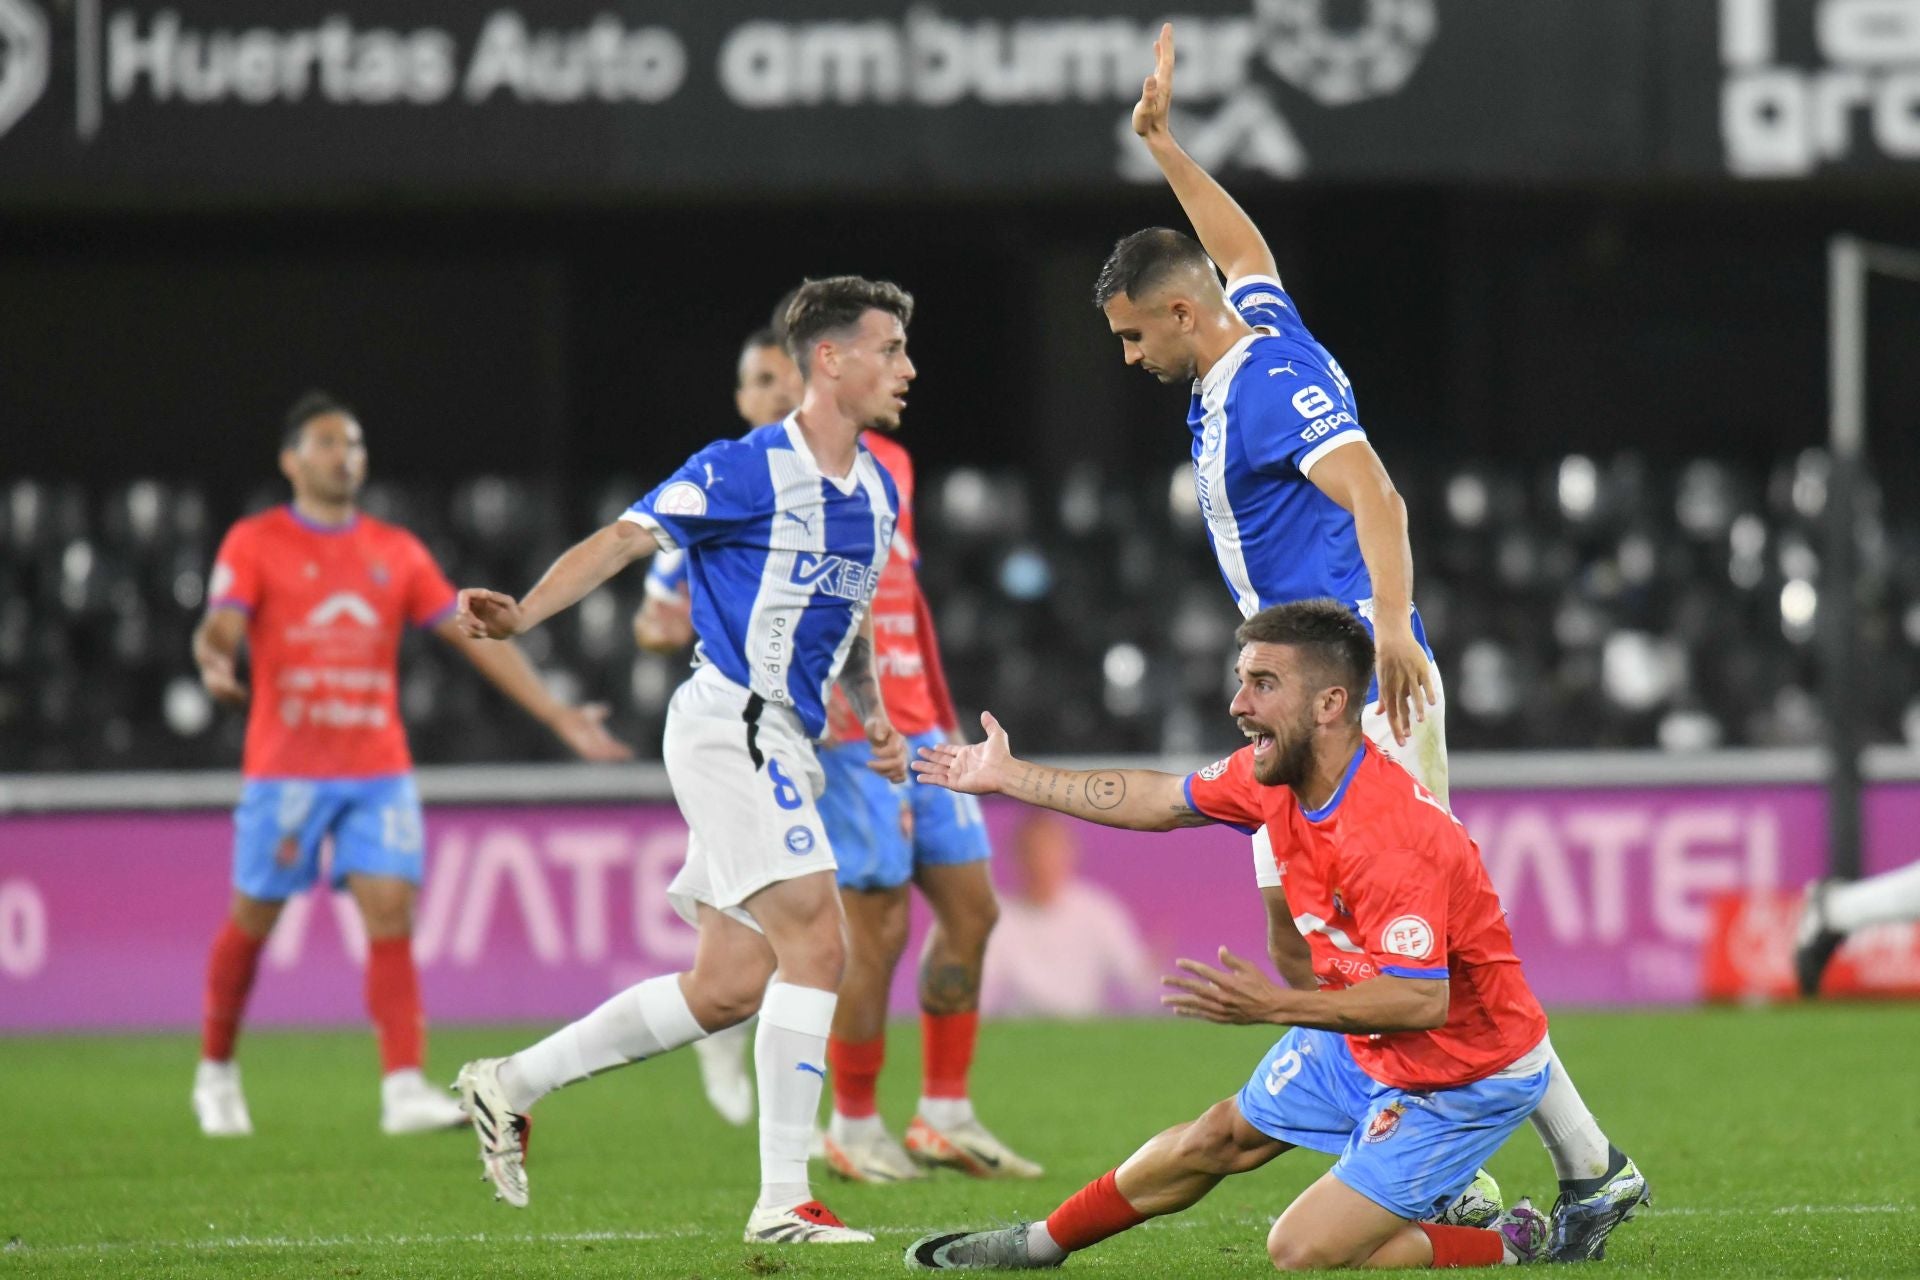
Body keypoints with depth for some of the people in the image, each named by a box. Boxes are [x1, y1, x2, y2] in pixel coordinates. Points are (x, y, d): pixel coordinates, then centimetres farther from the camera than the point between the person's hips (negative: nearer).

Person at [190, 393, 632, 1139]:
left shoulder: (397, 553, 12)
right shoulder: (255, 544, 2)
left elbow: (474, 637, 12)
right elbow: (219, 628, -11)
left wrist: (561, 718, 7)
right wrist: (215, 664, -37)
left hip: (379, 770, 3)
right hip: (286, 767, -3)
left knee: (392, 914, -11)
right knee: (252, 921, 5)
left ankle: (405, 1089, -17)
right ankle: (216, 1073, 24)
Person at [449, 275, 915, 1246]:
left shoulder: (876, 492, 14)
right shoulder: (749, 470, -12)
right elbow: (622, 540, -17)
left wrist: (870, 711, 11)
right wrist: (522, 614, -32)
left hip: (781, 744, 9)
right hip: (729, 722, -9)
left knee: (729, 986, 8)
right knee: (815, 946, -16)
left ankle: (512, 1085, 21)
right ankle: (783, 1202, -14)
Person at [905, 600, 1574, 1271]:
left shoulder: (1388, 837, -35)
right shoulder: (1275, 774, -7)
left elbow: (1422, 1001, -38)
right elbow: (1165, 800, 11)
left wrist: (1277, 1006, -41)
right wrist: (1010, 777, 18)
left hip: (1463, 1075, -9)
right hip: (1362, 1041, 9)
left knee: (1304, 1253, -12)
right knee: (1220, 1138, 21)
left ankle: (1507, 1247, 6)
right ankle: (1042, 1243, 40)